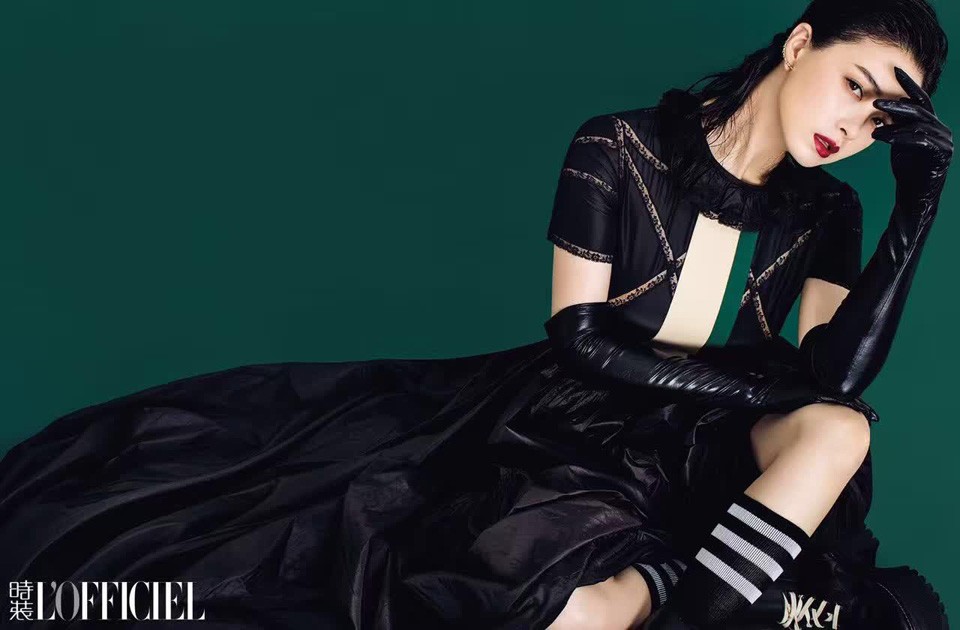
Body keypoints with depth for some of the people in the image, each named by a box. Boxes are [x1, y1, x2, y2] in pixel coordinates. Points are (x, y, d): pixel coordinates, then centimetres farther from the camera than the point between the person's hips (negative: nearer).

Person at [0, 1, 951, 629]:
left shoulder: (825, 214, 1)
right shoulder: (617, 152, -11)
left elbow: (835, 376, -12)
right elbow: (580, 336, -12)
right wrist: (736, 380, -15)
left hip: (706, 442, 5)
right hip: (577, 424, -5)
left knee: (839, 428, -27)